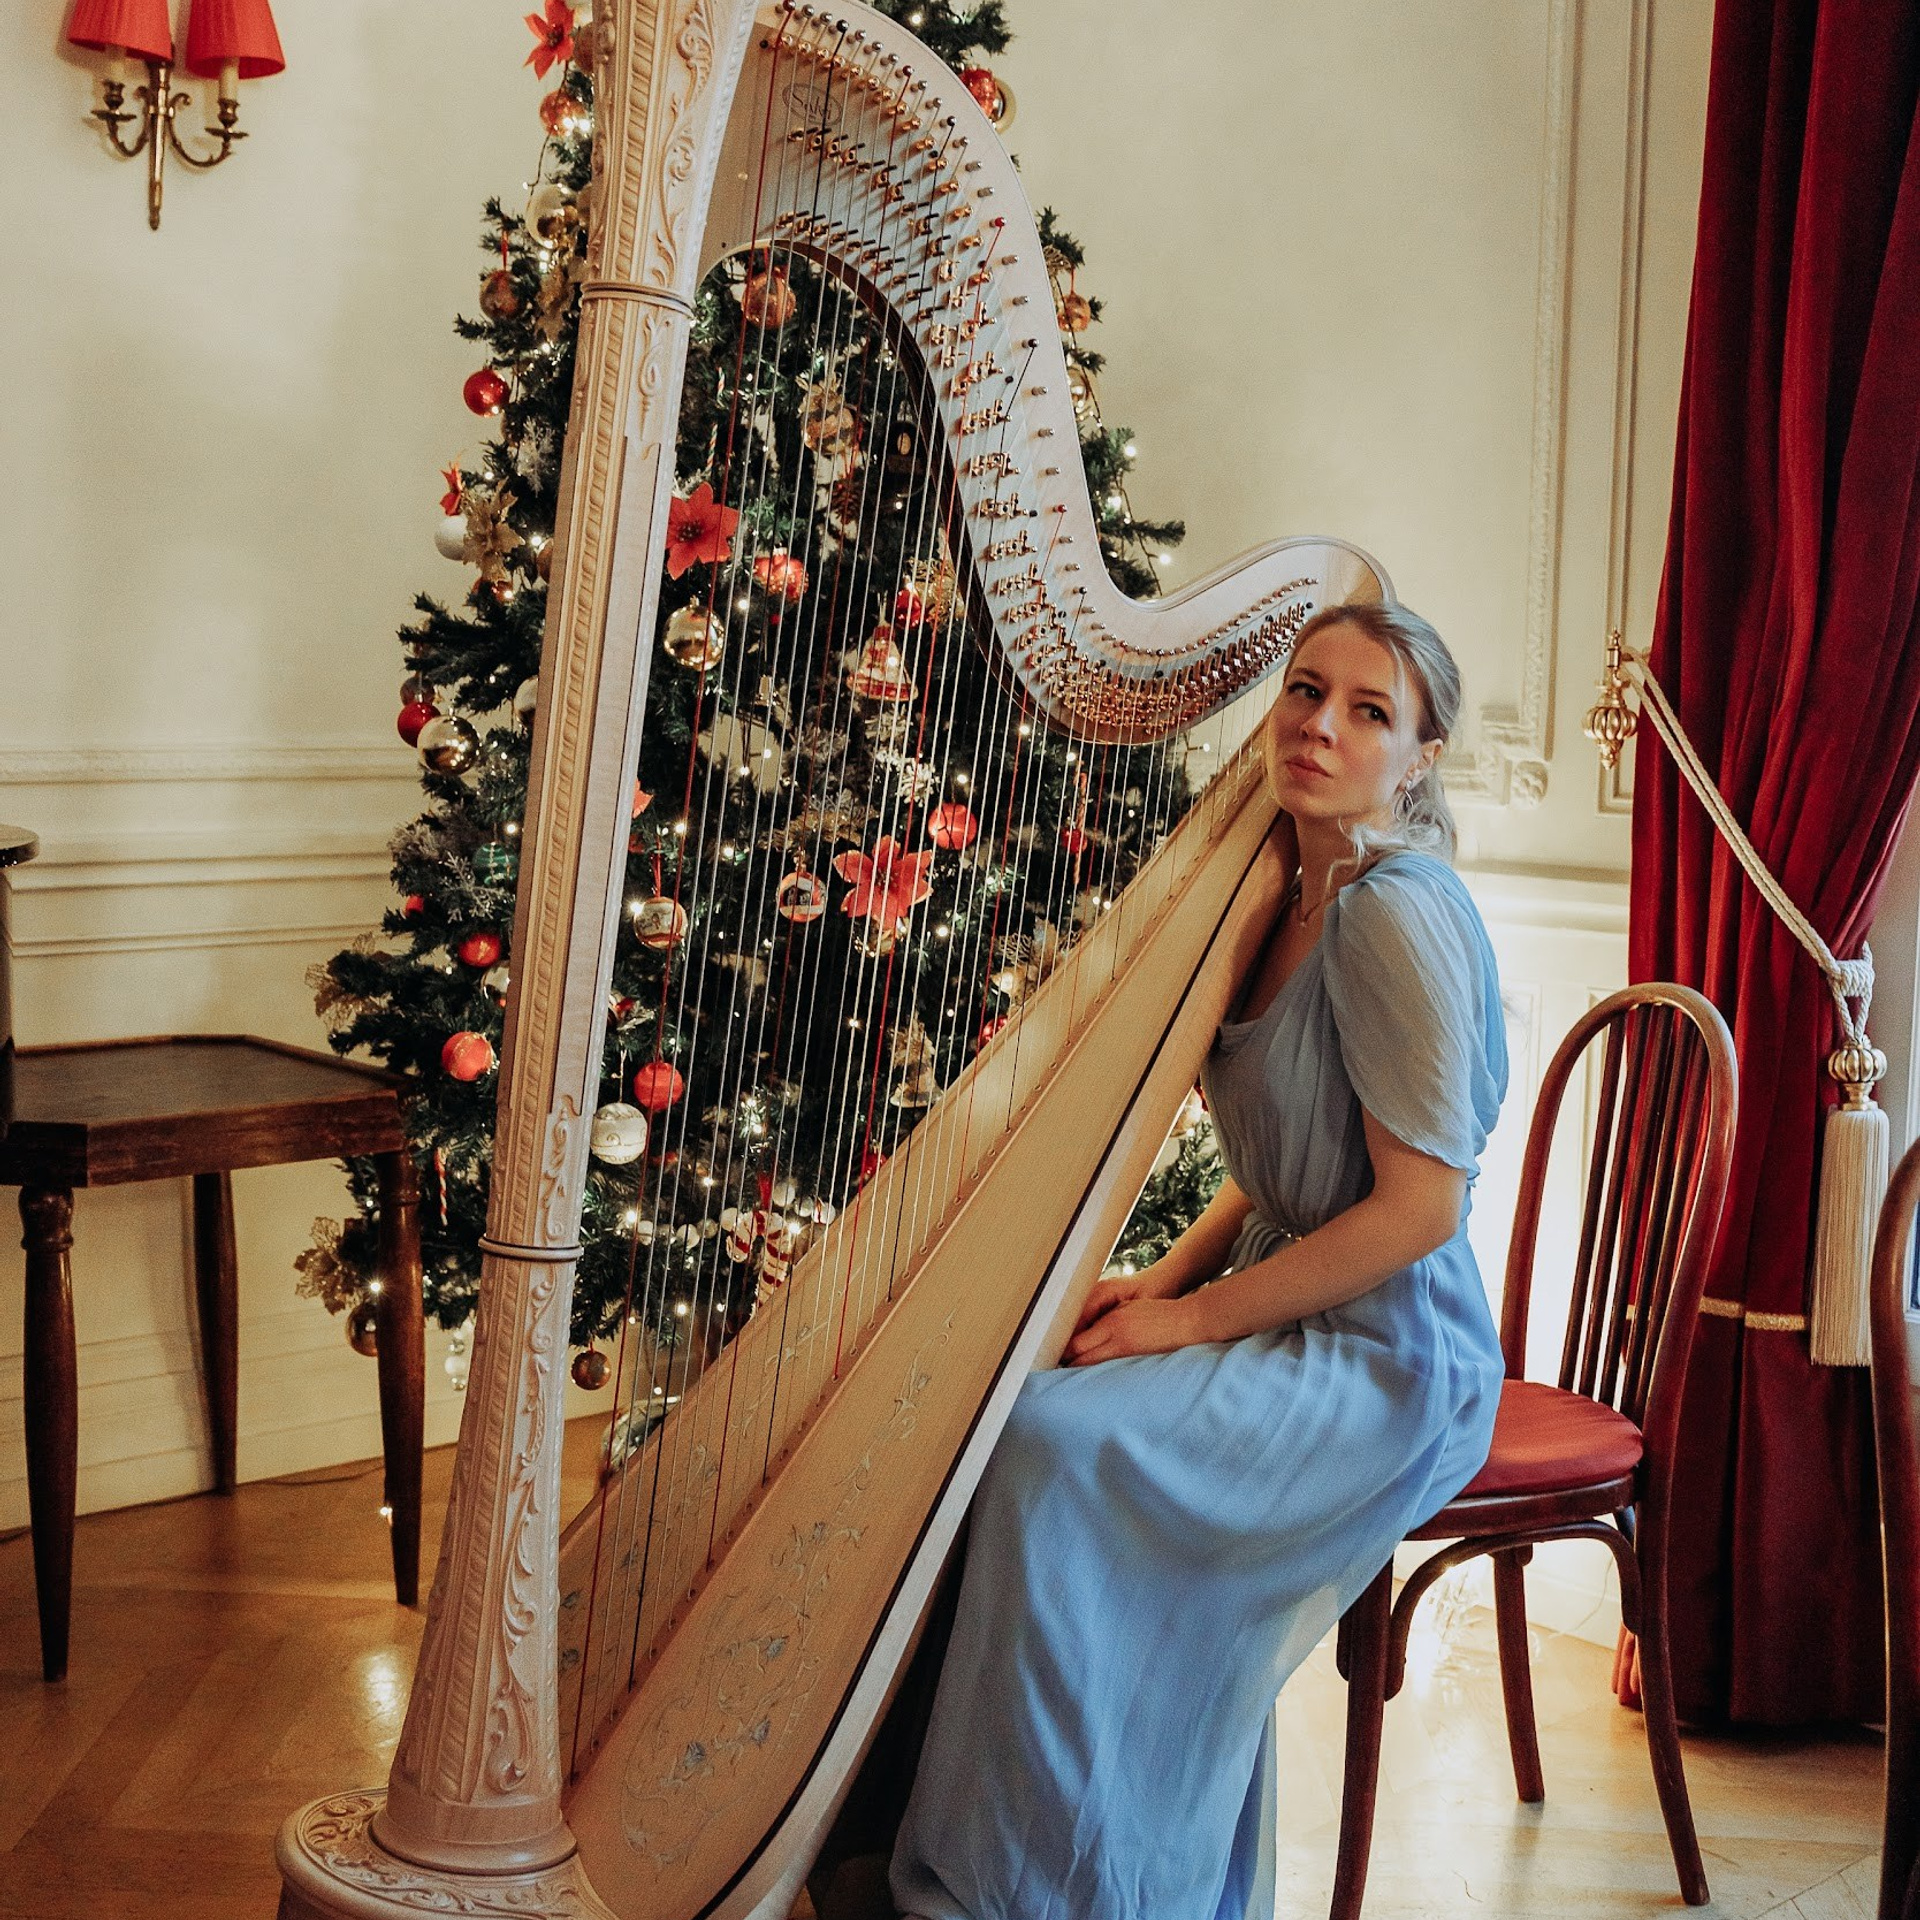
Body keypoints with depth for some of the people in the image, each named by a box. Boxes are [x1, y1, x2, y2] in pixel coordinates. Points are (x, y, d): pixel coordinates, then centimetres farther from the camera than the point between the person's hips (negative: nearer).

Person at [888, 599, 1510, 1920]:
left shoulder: (1398, 911, -17)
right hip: (1297, 1323, 9)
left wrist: (1193, 1320, -16)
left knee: (1057, 1438, -24)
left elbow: (1420, 1205, -21)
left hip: (1390, 1364, -9)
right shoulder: (1295, 901, 11)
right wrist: (1169, 1279, 1)